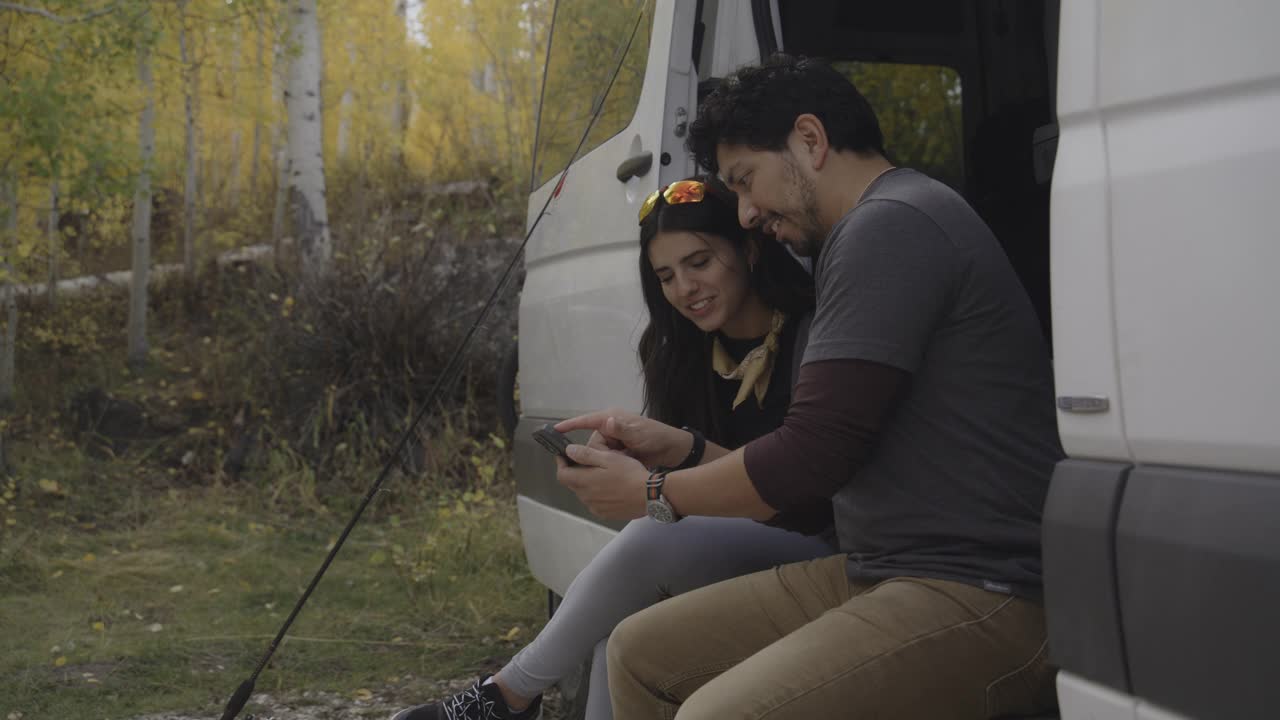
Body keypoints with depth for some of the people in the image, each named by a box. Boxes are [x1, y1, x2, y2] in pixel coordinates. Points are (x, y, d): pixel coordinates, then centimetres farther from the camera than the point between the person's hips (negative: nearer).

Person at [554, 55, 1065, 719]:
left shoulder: (889, 223, -12)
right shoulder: (880, 226, 21)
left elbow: (811, 457, -16)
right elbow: (826, 449, 23)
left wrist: (653, 494, -1)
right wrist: (669, 445, 20)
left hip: (979, 598, -11)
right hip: (879, 571, 11)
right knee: (640, 652, 10)